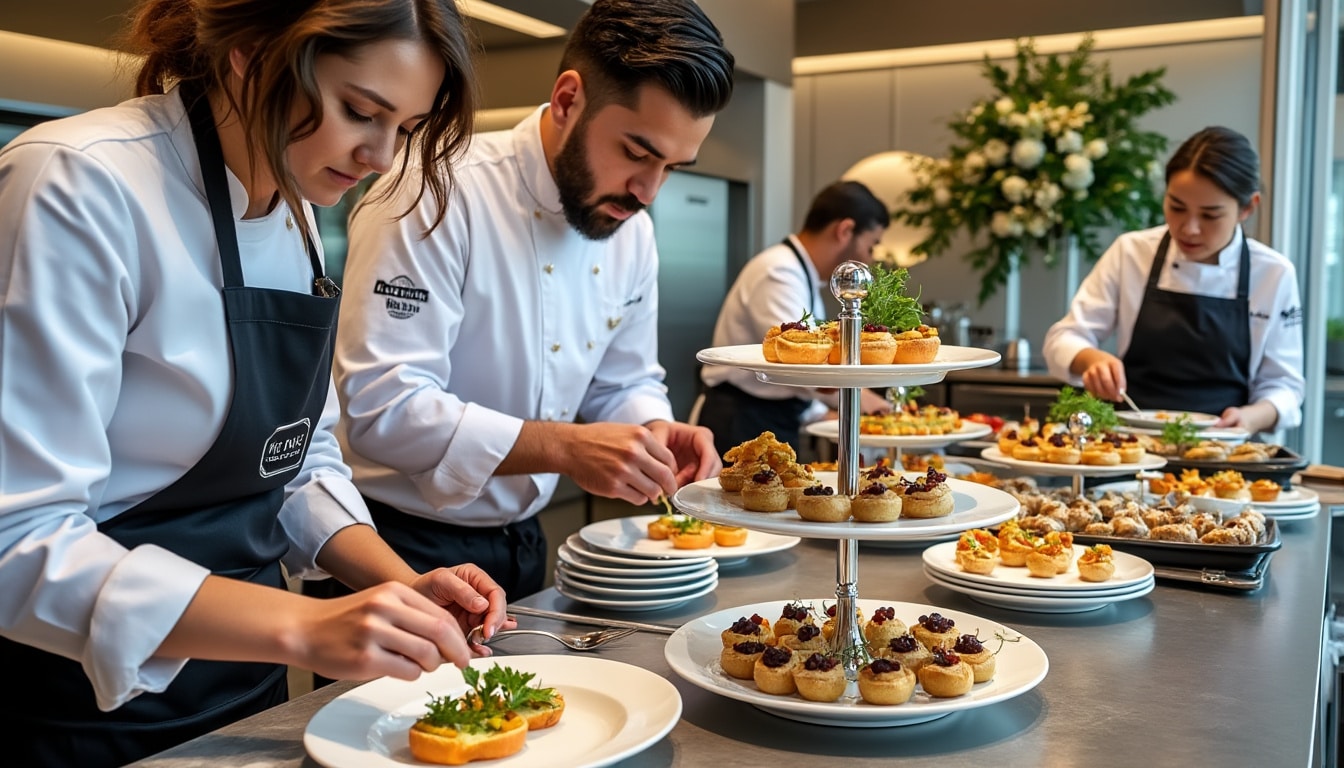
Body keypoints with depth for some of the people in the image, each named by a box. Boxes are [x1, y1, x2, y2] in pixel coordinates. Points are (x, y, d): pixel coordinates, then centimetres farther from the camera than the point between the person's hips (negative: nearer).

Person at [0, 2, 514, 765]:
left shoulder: (292, 211, 1)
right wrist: (300, 627, -31)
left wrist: (402, 587, -8)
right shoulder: (82, 188, -22)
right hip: (88, 706, -7)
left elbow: (295, 456, 7)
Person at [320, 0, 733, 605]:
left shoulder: (632, 231, 0)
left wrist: (655, 435, -12)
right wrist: (565, 447, -33)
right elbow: (379, 404, -27)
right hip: (400, 549, -6)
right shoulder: (438, 197, -22)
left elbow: (624, 384, 10)